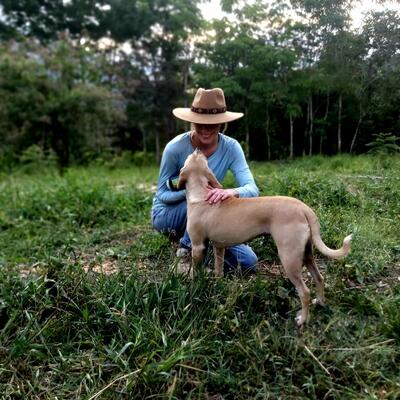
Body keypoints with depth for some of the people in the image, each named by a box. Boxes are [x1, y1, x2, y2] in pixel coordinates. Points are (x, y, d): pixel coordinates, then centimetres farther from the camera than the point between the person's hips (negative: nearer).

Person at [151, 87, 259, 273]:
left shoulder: (231, 147, -16)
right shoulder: (176, 147, -23)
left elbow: (252, 189, -25)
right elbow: (162, 194, -15)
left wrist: (232, 192, -50)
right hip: (166, 213, -3)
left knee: (248, 262, -7)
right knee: (202, 202, -37)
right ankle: (187, 251, -13)